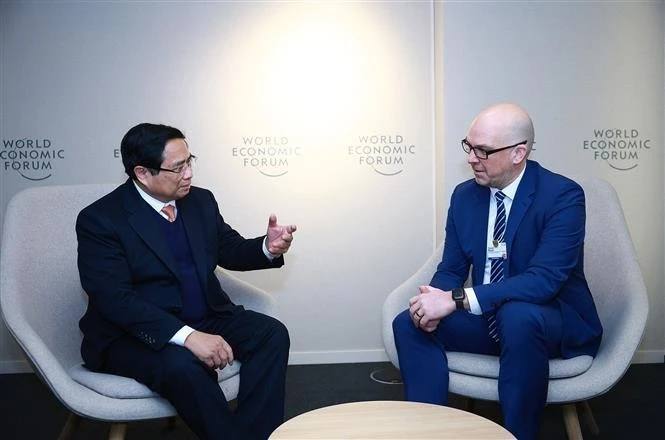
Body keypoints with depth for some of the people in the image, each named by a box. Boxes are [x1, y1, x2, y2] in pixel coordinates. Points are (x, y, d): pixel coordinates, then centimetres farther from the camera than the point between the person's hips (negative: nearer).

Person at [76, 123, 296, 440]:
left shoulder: (200, 200, 5)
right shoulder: (99, 219, -12)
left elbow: (230, 251, 15)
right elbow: (114, 300, -21)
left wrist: (268, 248, -9)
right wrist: (187, 336, -31)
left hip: (206, 318, 6)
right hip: (134, 334, -5)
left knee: (272, 333, -16)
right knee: (181, 364, -34)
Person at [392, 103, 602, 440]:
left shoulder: (563, 195, -17)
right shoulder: (464, 195, 0)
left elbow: (545, 280, -28)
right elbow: (451, 269, 3)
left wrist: (457, 299, -33)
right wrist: (435, 298, -21)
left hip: (553, 319, -5)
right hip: (487, 317, 5)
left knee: (517, 315, -37)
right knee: (409, 323, -15)